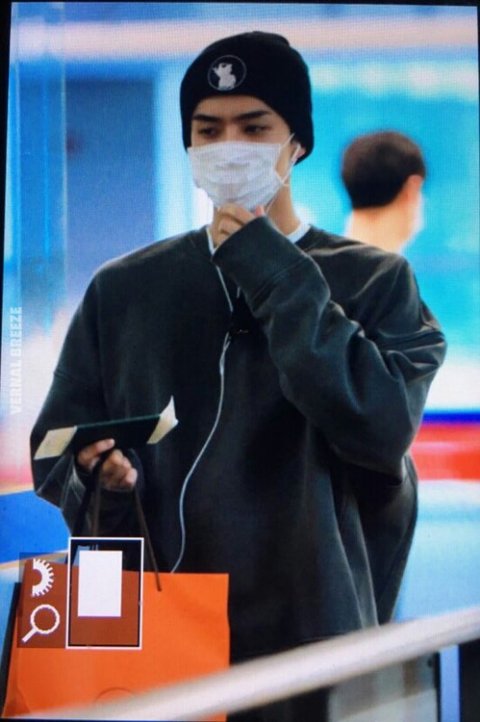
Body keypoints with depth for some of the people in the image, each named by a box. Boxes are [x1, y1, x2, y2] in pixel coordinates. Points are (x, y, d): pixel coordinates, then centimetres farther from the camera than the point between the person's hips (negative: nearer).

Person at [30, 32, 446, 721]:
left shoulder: (375, 280, 1)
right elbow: (55, 452, 9)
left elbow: (383, 428, -16)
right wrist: (96, 476, -14)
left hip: (310, 638, -2)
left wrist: (273, 274, -13)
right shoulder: (123, 288, 9)